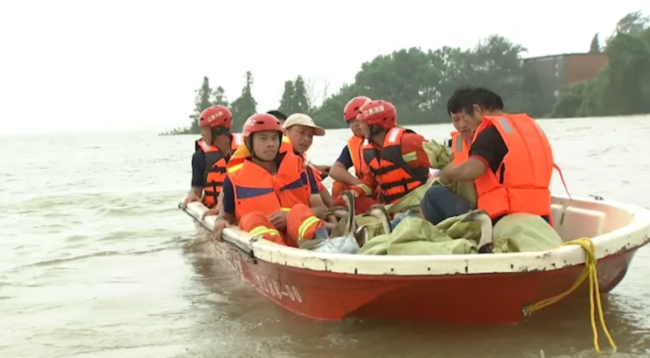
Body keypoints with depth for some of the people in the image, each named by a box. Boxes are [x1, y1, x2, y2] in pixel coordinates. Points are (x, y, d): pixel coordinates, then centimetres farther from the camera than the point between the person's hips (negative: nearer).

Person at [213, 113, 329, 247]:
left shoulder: (296, 167, 11)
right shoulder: (236, 179, 9)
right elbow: (228, 214, 22)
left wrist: (292, 217, -13)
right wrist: (220, 221, -3)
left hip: (297, 233, 0)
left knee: (300, 210, -28)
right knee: (252, 218, -28)